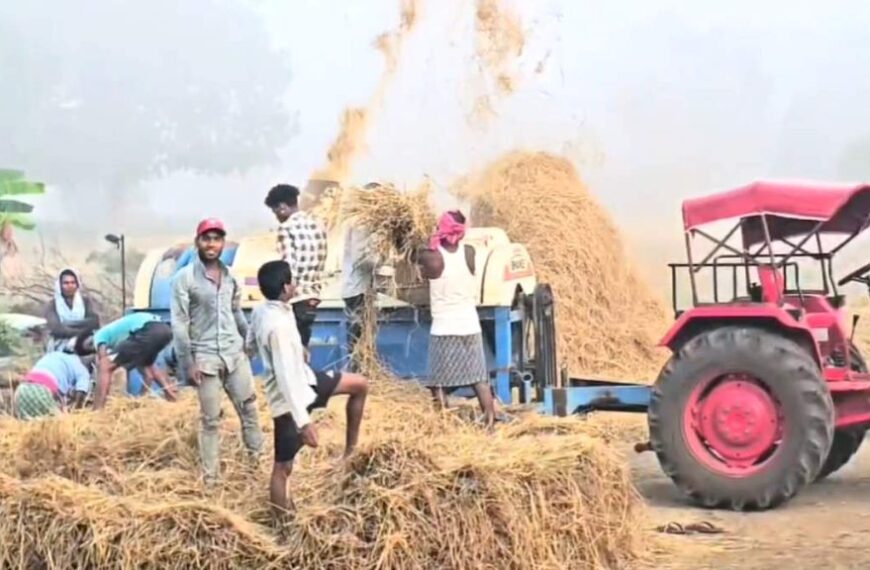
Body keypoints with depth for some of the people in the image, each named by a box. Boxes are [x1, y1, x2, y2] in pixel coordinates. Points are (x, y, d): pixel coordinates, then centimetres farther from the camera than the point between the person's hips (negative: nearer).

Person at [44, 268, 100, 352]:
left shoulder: (85, 301, 11)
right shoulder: (52, 305, 3)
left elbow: (95, 322, -6)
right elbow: (56, 329, -14)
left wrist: (69, 324, -12)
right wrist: (83, 332, -21)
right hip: (61, 348, -2)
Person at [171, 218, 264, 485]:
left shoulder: (230, 276, 7)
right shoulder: (184, 278, -10)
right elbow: (179, 323, -11)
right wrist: (188, 363, -14)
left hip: (235, 353, 5)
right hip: (205, 357, -5)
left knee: (249, 407, 10)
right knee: (210, 419, 2)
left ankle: (259, 459, 25)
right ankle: (210, 477, 10)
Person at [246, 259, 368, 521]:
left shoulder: (261, 311, -3)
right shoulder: (279, 325, -31)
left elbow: (250, 344, 16)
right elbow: (286, 377, -32)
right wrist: (304, 421, -30)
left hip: (304, 380, 9)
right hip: (291, 396, -9)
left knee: (359, 385, 15)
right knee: (283, 467, 3)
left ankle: (351, 449, 24)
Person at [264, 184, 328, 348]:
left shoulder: (286, 227, -11)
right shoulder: (317, 224, 10)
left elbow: (289, 268, -17)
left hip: (295, 299, -7)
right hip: (312, 297, 7)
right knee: (301, 347, 14)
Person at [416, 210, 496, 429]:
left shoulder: (431, 257, -11)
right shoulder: (469, 252, -2)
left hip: (443, 328, -3)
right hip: (470, 326, 3)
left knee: (438, 383, 4)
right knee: (480, 379, 10)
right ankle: (490, 425, 9)